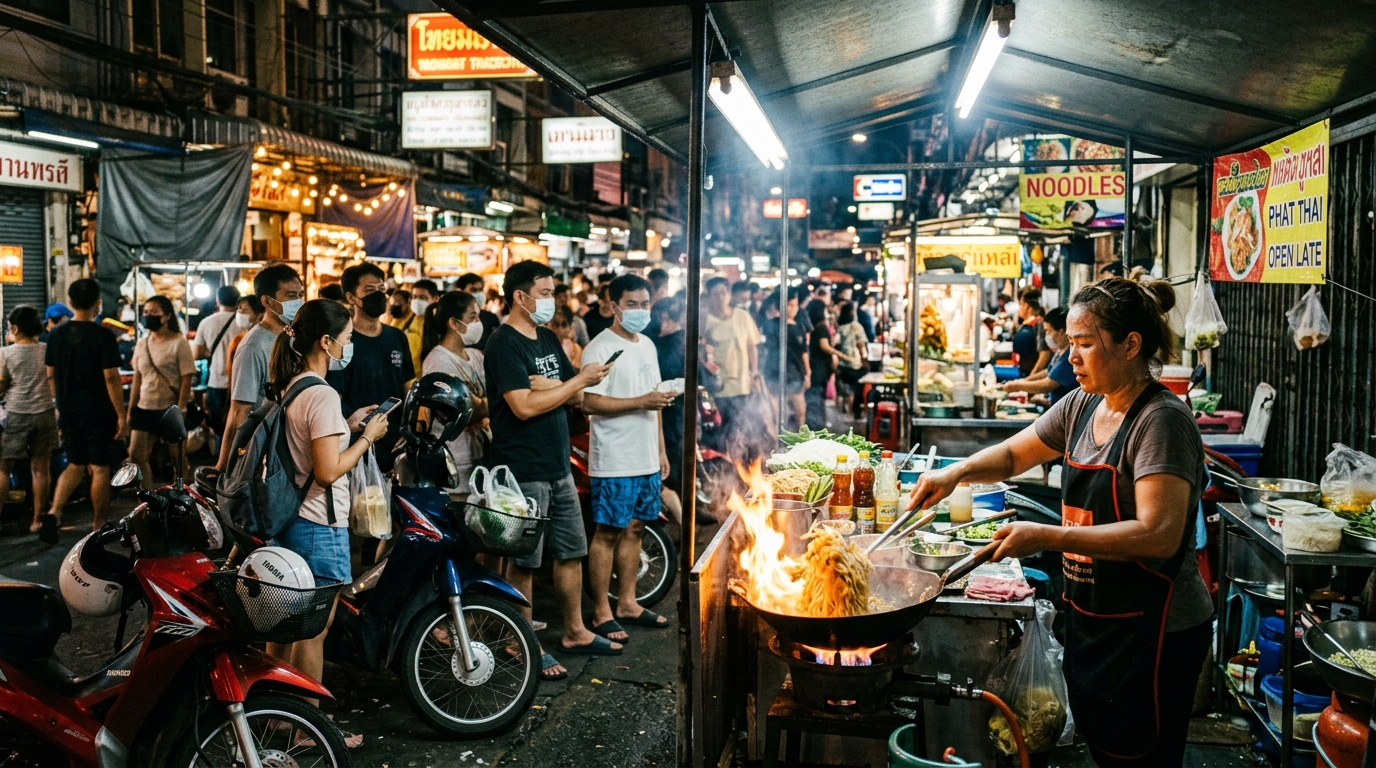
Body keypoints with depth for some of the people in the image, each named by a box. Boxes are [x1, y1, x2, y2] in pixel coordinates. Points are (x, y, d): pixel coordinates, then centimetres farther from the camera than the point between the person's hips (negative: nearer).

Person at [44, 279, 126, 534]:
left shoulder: (56, 335, 3)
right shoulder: (103, 336, -14)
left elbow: (51, 375, 9)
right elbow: (111, 378, -16)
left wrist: (61, 405, 21)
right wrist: (121, 415, -11)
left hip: (69, 412, 5)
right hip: (99, 413, -5)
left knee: (75, 465, 19)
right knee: (100, 469, 5)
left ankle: (54, 511, 0)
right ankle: (99, 526, 12)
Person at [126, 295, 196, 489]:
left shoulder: (179, 343, -8)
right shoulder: (142, 344, 9)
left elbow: (186, 380, -11)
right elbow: (137, 378, 14)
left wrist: (179, 411, -16)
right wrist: (130, 411, 12)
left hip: (170, 409, -6)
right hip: (144, 409, 6)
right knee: (136, 456, 3)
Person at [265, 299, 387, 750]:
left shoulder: (288, 387, 8)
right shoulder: (322, 395, -21)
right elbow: (328, 471, -24)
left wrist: (347, 425, 11)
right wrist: (368, 436, -12)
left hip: (287, 520, 10)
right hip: (320, 527, -9)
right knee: (313, 631, 3)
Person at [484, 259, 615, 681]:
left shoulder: (548, 339, 13)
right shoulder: (504, 344, -13)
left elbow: (576, 397, 9)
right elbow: (524, 406, -23)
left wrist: (547, 385, -12)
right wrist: (577, 380, -17)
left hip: (559, 465, 8)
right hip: (524, 469, -8)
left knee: (572, 551, 15)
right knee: (524, 561, 2)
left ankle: (575, 632, 29)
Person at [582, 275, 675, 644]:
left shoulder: (647, 345, 15)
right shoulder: (601, 348, -11)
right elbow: (590, 402, -19)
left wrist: (661, 450, 17)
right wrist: (642, 401, -24)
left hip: (646, 459, 8)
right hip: (613, 462, -8)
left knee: (634, 529, 14)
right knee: (608, 533, 0)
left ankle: (627, 603, 25)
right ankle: (602, 613, 9)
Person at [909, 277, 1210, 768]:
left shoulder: (1162, 420, -19)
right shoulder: (1081, 407, 5)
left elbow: (1160, 535, -28)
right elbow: (1012, 456, 15)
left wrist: (1047, 537, -30)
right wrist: (957, 472, -5)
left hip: (1152, 630, -8)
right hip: (1090, 617, 8)